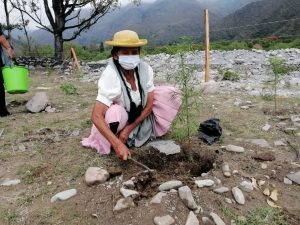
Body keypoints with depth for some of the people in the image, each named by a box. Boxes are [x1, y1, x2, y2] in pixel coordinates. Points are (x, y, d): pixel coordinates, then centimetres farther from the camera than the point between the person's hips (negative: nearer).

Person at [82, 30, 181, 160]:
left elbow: (149, 104, -12)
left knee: (171, 94, -10)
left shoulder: (145, 69, -19)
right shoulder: (110, 75, -31)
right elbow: (96, 116, -36)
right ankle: (112, 143, -5)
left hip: (140, 118, 4)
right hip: (119, 119, -4)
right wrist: (118, 144, -44)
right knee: (116, 113, -38)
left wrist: (129, 128, -20)